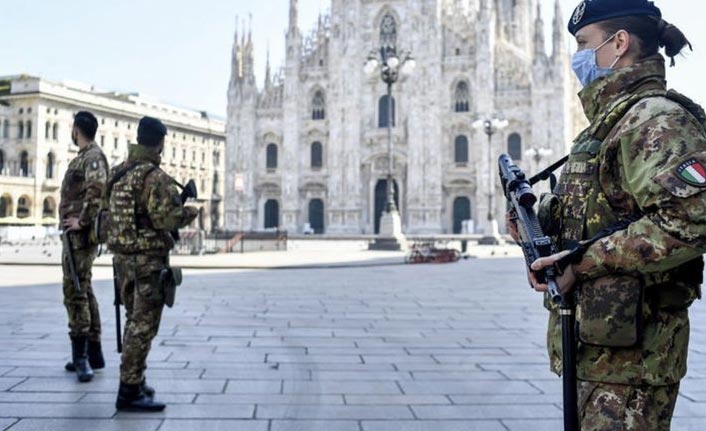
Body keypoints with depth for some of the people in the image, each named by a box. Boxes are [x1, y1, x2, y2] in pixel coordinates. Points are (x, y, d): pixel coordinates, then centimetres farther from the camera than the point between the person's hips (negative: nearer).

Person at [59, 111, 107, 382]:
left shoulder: (93, 156, -12)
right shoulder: (83, 157, 18)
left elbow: (97, 188, -29)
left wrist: (82, 220, -23)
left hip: (81, 233, -10)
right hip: (75, 234, 10)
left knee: (75, 292, -10)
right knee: (83, 291, 13)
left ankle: (81, 355, -8)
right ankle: (93, 353, 20)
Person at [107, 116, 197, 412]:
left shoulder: (117, 174, 9)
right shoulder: (155, 177, -16)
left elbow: (115, 213, 15)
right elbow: (167, 219, -22)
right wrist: (190, 211, -2)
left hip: (122, 256, 8)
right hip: (148, 260, -8)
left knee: (134, 320, 19)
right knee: (143, 325, -2)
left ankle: (135, 382, 28)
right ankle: (129, 391, 0)